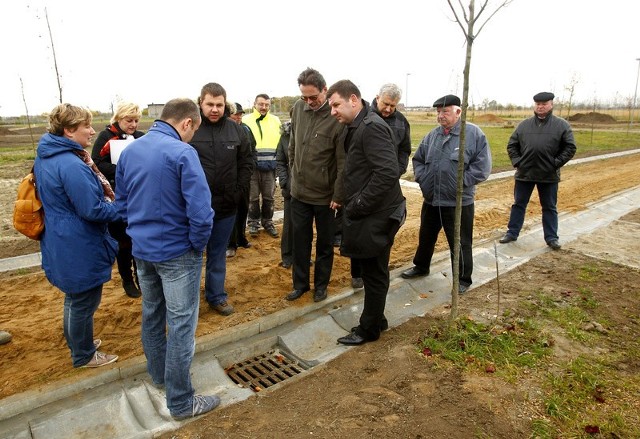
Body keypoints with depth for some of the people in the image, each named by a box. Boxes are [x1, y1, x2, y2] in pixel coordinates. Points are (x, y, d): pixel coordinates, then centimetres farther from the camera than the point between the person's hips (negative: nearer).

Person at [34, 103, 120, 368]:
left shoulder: (46, 157, 6)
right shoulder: (71, 165, -27)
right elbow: (93, 210, -25)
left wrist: (111, 201, 9)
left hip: (62, 243, 10)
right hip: (79, 247, -10)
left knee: (75, 298, 27)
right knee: (84, 303, 9)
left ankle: (78, 341, 47)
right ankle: (84, 356, 29)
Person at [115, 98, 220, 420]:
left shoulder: (129, 150, 3)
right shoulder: (181, 153, -20)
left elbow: (121, 202, 11)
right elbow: (200, 211, -24)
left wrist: (140, 232, 17)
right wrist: (198, 244, -9)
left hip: (141, 249, 8)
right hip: (176, 252, -7)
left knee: (151, 315, 22)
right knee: (181, 326, 4)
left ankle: (158, 374, 43)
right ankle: (181, 402, 17)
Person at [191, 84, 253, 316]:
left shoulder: (236, 129, 2)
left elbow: (247, 162, 8)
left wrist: (239, 191, 0)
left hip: (226, 206, 3)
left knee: (218, 255, 16)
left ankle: (216, 296, 31)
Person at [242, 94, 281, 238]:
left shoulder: (276, 120, 7)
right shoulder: (246, 120, 0)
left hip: (270, 167, 2)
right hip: (251, 166, -2)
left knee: (269, 197, 10)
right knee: (253, 197, 7)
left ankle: (267, 222, 25)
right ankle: (254, 222, 21)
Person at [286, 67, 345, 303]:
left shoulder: (336, 118, -18)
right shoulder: (298, 108, -1)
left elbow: (343, 163, -16)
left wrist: (338, 195, -14)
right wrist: (294, 171, 14)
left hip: (325, 195, -4)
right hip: (299, 191, 5)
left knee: (324, 242, 13)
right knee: (300, 240, 15)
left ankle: (321, 284, 31)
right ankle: (300, 283, 32)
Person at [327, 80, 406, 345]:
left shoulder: (372, 127, -18)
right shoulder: (356, 127, 11)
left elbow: (388, 173, -27)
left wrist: (358, 206, -20)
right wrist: (353, 205, 8)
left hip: (376, 215, -9)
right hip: (366, 214, 9)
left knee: (374, 274, 6)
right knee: (371, 272, 19)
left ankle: (369, 329, 23)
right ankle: (376, 319, 36)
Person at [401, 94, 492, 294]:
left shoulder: (474, 134, -9)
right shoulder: (432, 135, 7)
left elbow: (482, 167, -12)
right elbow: (418, 159, 17)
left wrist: (460, 182, -16)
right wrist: (422, 178, 2)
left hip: (459, 203, -5)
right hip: (431, 201, 5)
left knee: (460, 243, 8)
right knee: (425, 237, 21)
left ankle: (463, 279, 25)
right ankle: (421, 266, 42)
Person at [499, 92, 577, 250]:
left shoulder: (562, 125, -1)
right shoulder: (524, 125, 4)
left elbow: (570, 148, -2)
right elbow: (511, 145, 10)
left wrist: (555, 163, -11)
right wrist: (516, 162, -2)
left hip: (549, 175, -1)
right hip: (524, 173, 2)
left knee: (549, 207, 10)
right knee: (519, 204, 11)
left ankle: (551, 237, 20)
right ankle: (512, 233, 21)